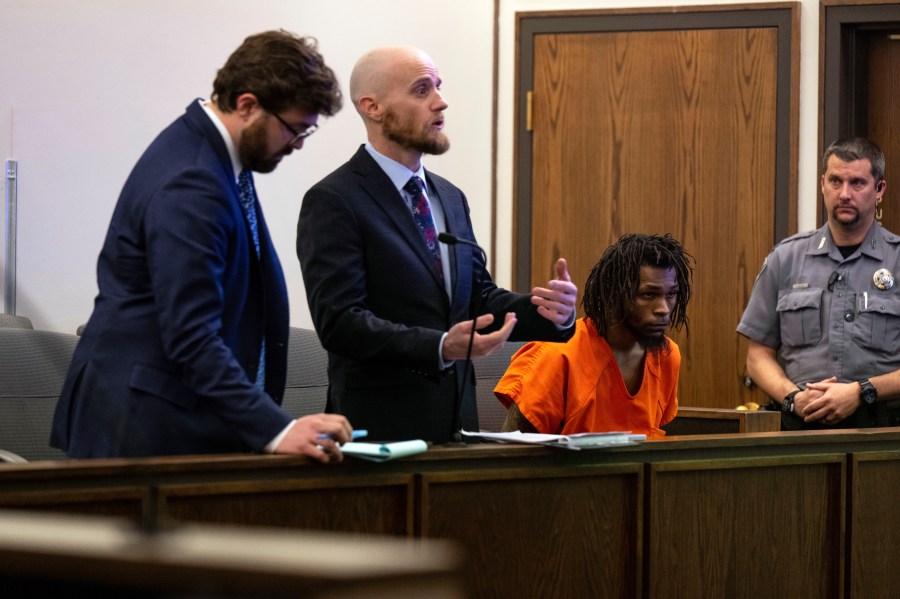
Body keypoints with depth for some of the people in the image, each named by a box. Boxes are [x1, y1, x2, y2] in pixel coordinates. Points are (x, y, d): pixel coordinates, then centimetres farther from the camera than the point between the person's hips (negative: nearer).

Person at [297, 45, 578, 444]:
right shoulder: (332, 202, -10)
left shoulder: (450, 198, 15)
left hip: (455, 423, 7)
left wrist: (546, 311, -4)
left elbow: (480, 298, 16)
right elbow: (339, 321, -18)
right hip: (382, 426, -7)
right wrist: (441, 347, -28)